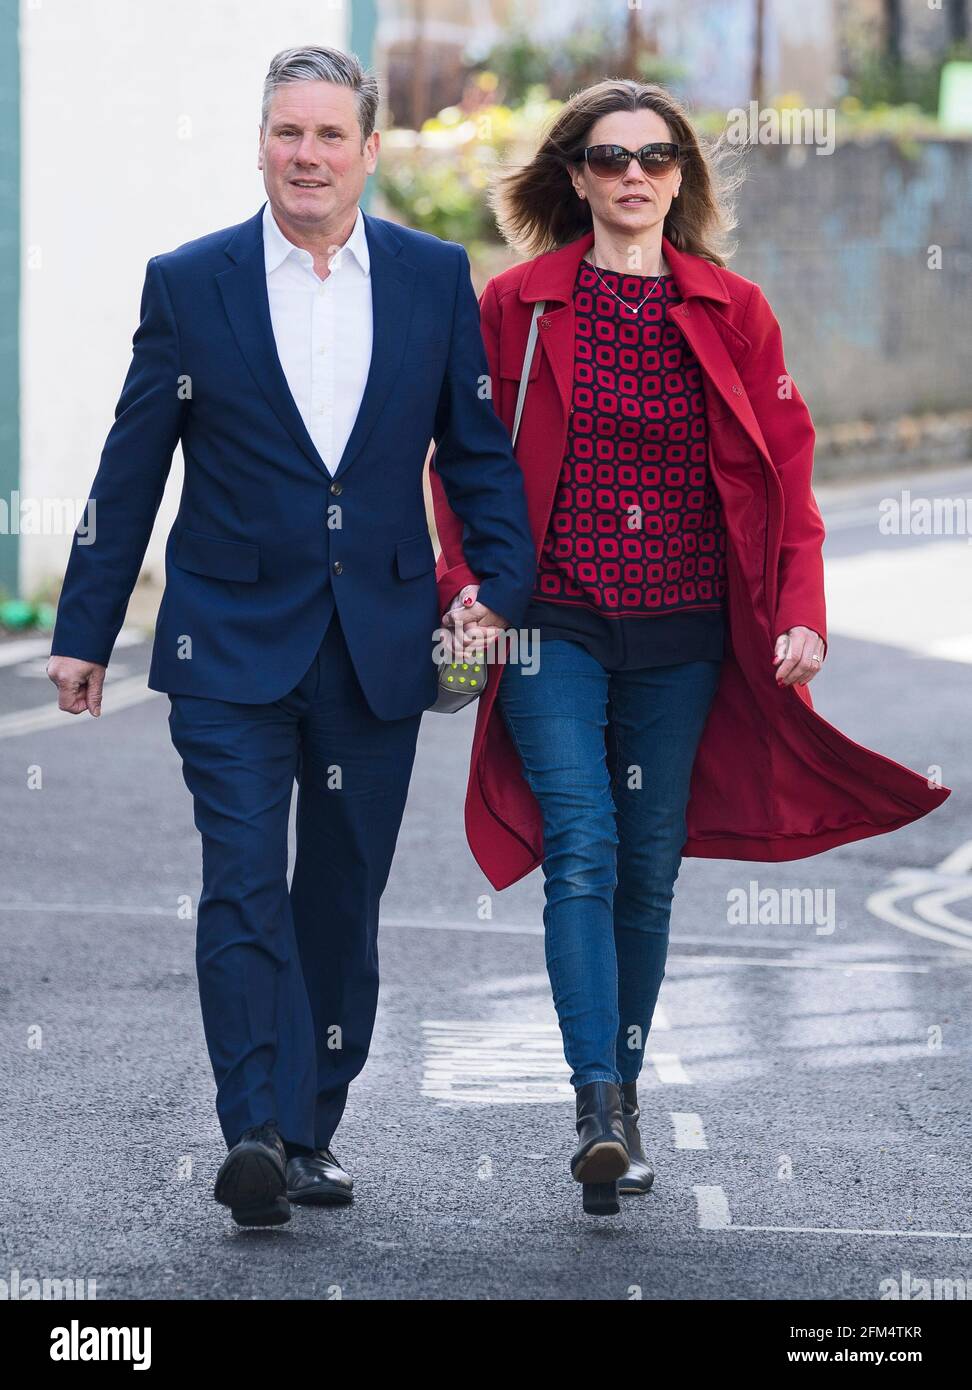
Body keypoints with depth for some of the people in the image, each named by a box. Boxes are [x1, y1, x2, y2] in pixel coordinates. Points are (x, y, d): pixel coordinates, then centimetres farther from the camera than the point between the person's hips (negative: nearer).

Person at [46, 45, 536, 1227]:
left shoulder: (436, 279, 5)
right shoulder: (188, 284, 1)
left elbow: (477, 449, 9)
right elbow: (130, 470, 4)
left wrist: (504, 585, -4)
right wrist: (84, 632, 4)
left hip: (380, 644, 2)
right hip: (231, 642, -2)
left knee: (342, 900, 9)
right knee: (243, 887, -13)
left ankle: (310, 1132, 19)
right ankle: (255, 1133, -19)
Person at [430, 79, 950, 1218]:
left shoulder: (732, 312, 6)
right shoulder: (515, 306, 2)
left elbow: (784, 467, 5)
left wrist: (799, 610, -6)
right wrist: (465, 578, -9)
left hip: (684, 638, 2)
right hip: (555, 625, -2)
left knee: (650, 867, 8)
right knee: (582, 852, -15)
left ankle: (624, 1089, 22)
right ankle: (600, 1113, -22)